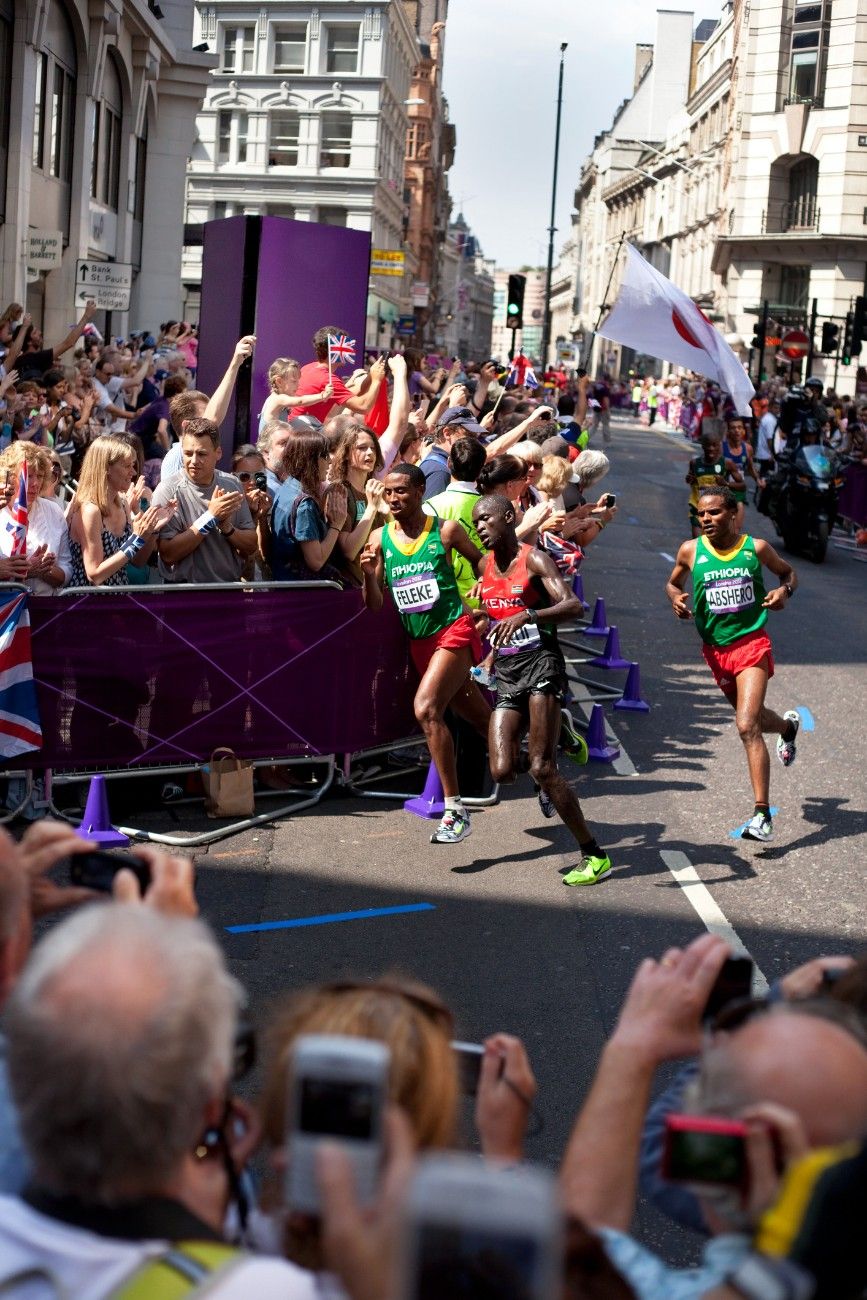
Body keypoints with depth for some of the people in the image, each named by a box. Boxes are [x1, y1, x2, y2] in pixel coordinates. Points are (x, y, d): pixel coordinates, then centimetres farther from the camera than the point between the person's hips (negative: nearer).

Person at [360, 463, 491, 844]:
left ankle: (454, 810, -20)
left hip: (454, 631, -5)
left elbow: (479, 558, 13)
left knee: (426, 708, -24)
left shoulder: (445, 530, -6)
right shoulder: (379, 539, 2)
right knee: (478, 717, 18)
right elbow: (375, 606, 3)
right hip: (419, 640, 5)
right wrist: (369, 575, -15)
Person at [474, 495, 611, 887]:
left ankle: (595, 855, -5)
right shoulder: (484, 565, 13)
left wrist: (526, 616, -35)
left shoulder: (533, 559, -6)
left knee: (543, 770, -14)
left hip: (540, 661, -6)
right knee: (502, 771, -9)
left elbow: (573, 606, -22)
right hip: (505, 671, 6)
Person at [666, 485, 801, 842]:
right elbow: (673, 582, 16)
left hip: (751, 642, -4)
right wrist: (676, 599, -6)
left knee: (747, 725, -19)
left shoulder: (756, 547, -4)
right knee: (752, 716, 22)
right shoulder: (690, 551, -2)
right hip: (715, 648, 4)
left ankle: (762, 815, -18)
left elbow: (788, 572, 13)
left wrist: (785, 590, -9)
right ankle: (788, 725, 60)